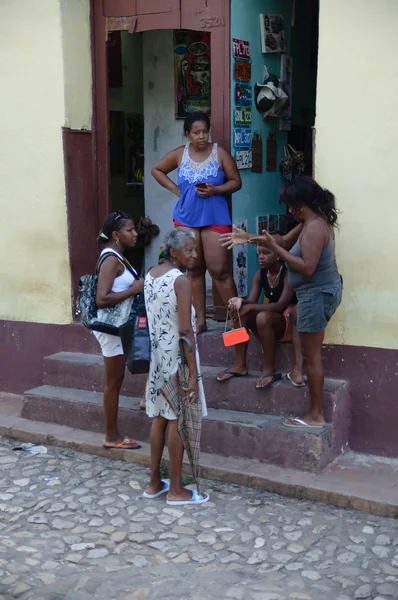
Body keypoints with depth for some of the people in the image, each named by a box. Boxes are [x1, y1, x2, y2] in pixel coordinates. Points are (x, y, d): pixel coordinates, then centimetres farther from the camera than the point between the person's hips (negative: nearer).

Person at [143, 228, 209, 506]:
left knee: (160, 417, 15)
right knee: (177, 420, 1)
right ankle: (176, 489, 11)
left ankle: (155, 482, 24)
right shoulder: (181, 281, -18)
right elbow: (184, 330, -22)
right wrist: (194, 374, -20)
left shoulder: (151, 275, 7)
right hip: (177, 357, -8)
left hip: (157, 355, 8)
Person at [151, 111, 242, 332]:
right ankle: (200, 319, 17)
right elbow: (156, 169, 17)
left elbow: (236, 182, 0)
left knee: (220, 270, -6)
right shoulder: (179, 154, 4)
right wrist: (175, 189, 5)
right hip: (186, 219, 3)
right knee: (194, 270, 9)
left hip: (215, 219, -3)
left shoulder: (220, 153, -3)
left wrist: (215, 190, -17)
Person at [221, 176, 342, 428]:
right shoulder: (315, 222, 10)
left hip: (317, 294, -11)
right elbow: (286, 241, 17)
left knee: (312, 356, -3)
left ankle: (316, 416, 6)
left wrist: (274, 248, -23)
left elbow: (307, 267, -28)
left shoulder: (313, 228, -22)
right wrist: (250, 238, 13)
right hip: (323, 291, 11)